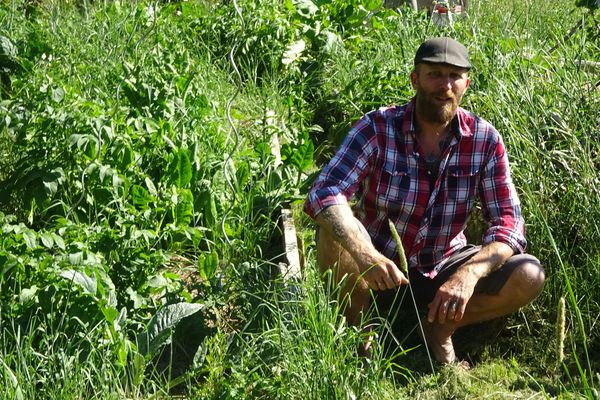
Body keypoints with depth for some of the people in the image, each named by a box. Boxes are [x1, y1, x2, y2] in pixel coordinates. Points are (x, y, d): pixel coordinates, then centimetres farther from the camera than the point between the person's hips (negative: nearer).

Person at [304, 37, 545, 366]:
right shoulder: (378, 127, -16)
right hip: (378, 267, -2)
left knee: (529, 276, -20)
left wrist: (469, 274, -33)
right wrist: (365, 254, -46)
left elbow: (508, 222, -13)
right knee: (335, 231, -32)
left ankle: (439, 329, 2)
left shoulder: (485, 139, -10)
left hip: (443, 273, 2)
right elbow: (324, 193, -28)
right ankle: (357, 330, -6)